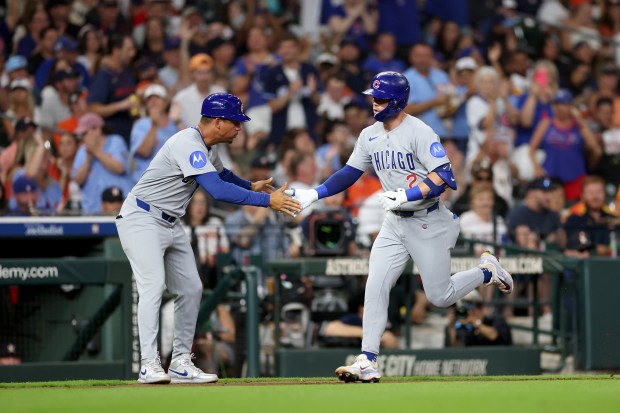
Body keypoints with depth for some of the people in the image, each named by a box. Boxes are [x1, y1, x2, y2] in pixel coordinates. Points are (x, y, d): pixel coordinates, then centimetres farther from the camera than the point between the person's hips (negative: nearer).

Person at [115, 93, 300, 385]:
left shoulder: (207, 149, 8)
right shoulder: (188, 144, -24)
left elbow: (221, 174, 32)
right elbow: (217, 190, -34)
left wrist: (250, 186, 16)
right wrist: (267, 200, -33)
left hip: (171, 224, 10)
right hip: (142, 220, -10)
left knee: (190, 289, 6)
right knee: (153, 285, -21)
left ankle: (181, 363, 12)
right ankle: (149, 365, -26)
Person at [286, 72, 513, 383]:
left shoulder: (419, 133, -17)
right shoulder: (370, 136, 5)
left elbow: (443, 177, -23)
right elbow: (349, 173, 12)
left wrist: (407, 196, -31)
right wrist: (314, 194, -1)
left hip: (428, 222, -6)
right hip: (395, 223, 6)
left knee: (440, 297, -1)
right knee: (375, 286, -7)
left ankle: (487, 272, 27)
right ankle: (367, 363, -7)